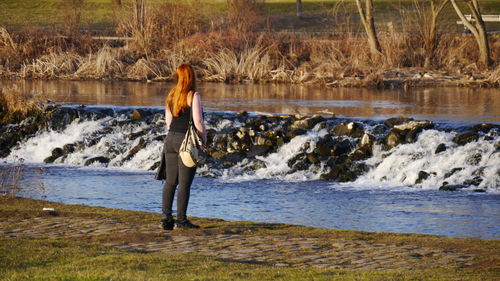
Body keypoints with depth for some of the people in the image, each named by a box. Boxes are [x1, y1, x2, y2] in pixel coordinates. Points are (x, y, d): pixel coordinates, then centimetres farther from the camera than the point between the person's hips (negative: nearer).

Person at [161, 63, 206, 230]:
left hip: (171, 140, 7)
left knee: (170, 181, 9)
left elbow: (168, 121, 14)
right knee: (184, 183, -3)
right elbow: (198, 121, -14)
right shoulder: (193, 96, -11)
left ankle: (166, 218, 8)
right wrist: (203, 138, -2)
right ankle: (181, 219, -3)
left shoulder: (172, 96, 9)